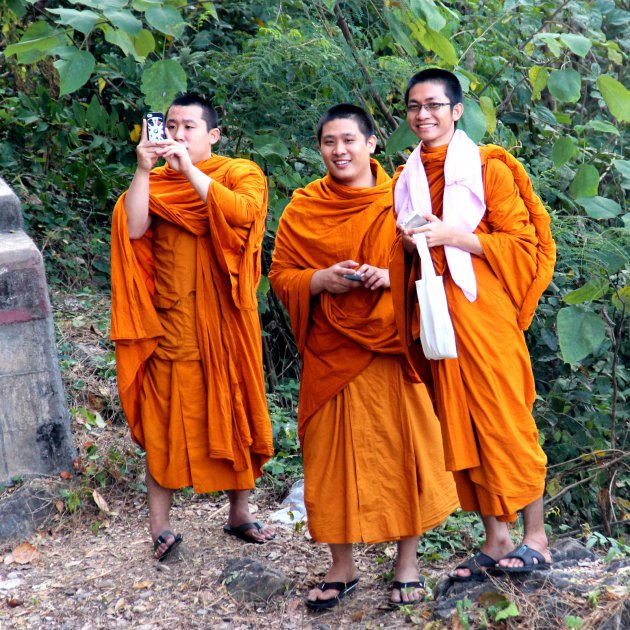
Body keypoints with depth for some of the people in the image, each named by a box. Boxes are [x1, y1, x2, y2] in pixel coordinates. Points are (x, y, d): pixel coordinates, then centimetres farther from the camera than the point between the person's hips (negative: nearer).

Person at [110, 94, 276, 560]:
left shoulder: (240, 173, 3)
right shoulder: (154, 182, 9)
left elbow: (244, 211, -19)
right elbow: (133, 228, -8)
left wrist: (190, 171, -20)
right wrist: (143, 170, -15)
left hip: (225, 318, -1)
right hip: (171, 321, 1)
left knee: (233, 411, 7)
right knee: (166, 416, 0)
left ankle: (240, 513, 21)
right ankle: (160, 526, 5)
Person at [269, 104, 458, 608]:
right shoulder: (303, 208, 5)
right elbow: (280, 275, 6)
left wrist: (394, 276, -17)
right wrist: (320, 280, -14)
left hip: (393, 349, -1)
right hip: (331, 354, 1)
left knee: (402, 448, 3)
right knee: (333, 454, 5)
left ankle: (408, 562, 20)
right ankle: (343, 567, 20)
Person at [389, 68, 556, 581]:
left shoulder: (488, 168, -2)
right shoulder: (407, 179, 15)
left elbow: (521, 242, -6)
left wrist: (451, 236, -16)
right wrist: (408, 245, -2)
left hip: (483, 308, -5)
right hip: (435, 312, 6)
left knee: (504, 421, -5)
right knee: (460, 425, 5)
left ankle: (536, 539, 6)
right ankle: (496, 539, 13)